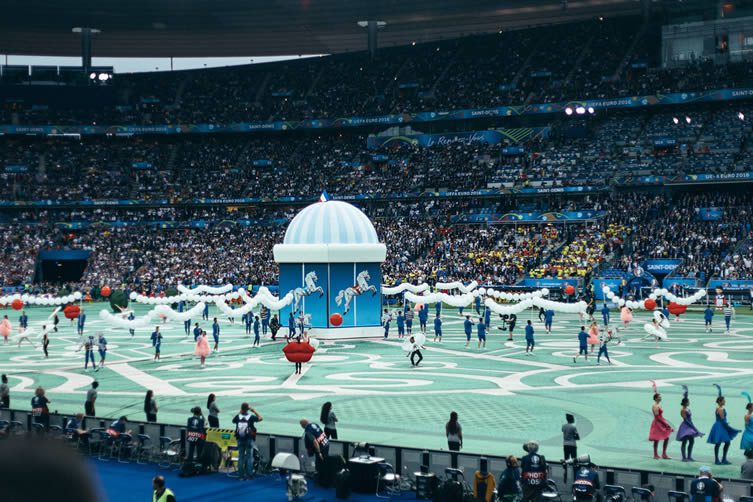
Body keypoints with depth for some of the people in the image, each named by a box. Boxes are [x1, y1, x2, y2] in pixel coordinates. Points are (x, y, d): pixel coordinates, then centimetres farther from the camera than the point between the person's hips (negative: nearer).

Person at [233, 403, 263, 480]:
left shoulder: (238, 417, -5)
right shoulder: (251, 417, -11)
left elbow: (233, 420, 17)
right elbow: (260, 418, 3)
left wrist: (239, 412, 16)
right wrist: (254, 411, 7)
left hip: (240, 439, 3)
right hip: (249, 439, -3)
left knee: (240, 457, 9)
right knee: (249, 457, 3)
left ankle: (241, 475, 11)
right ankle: (249, 475, 1)